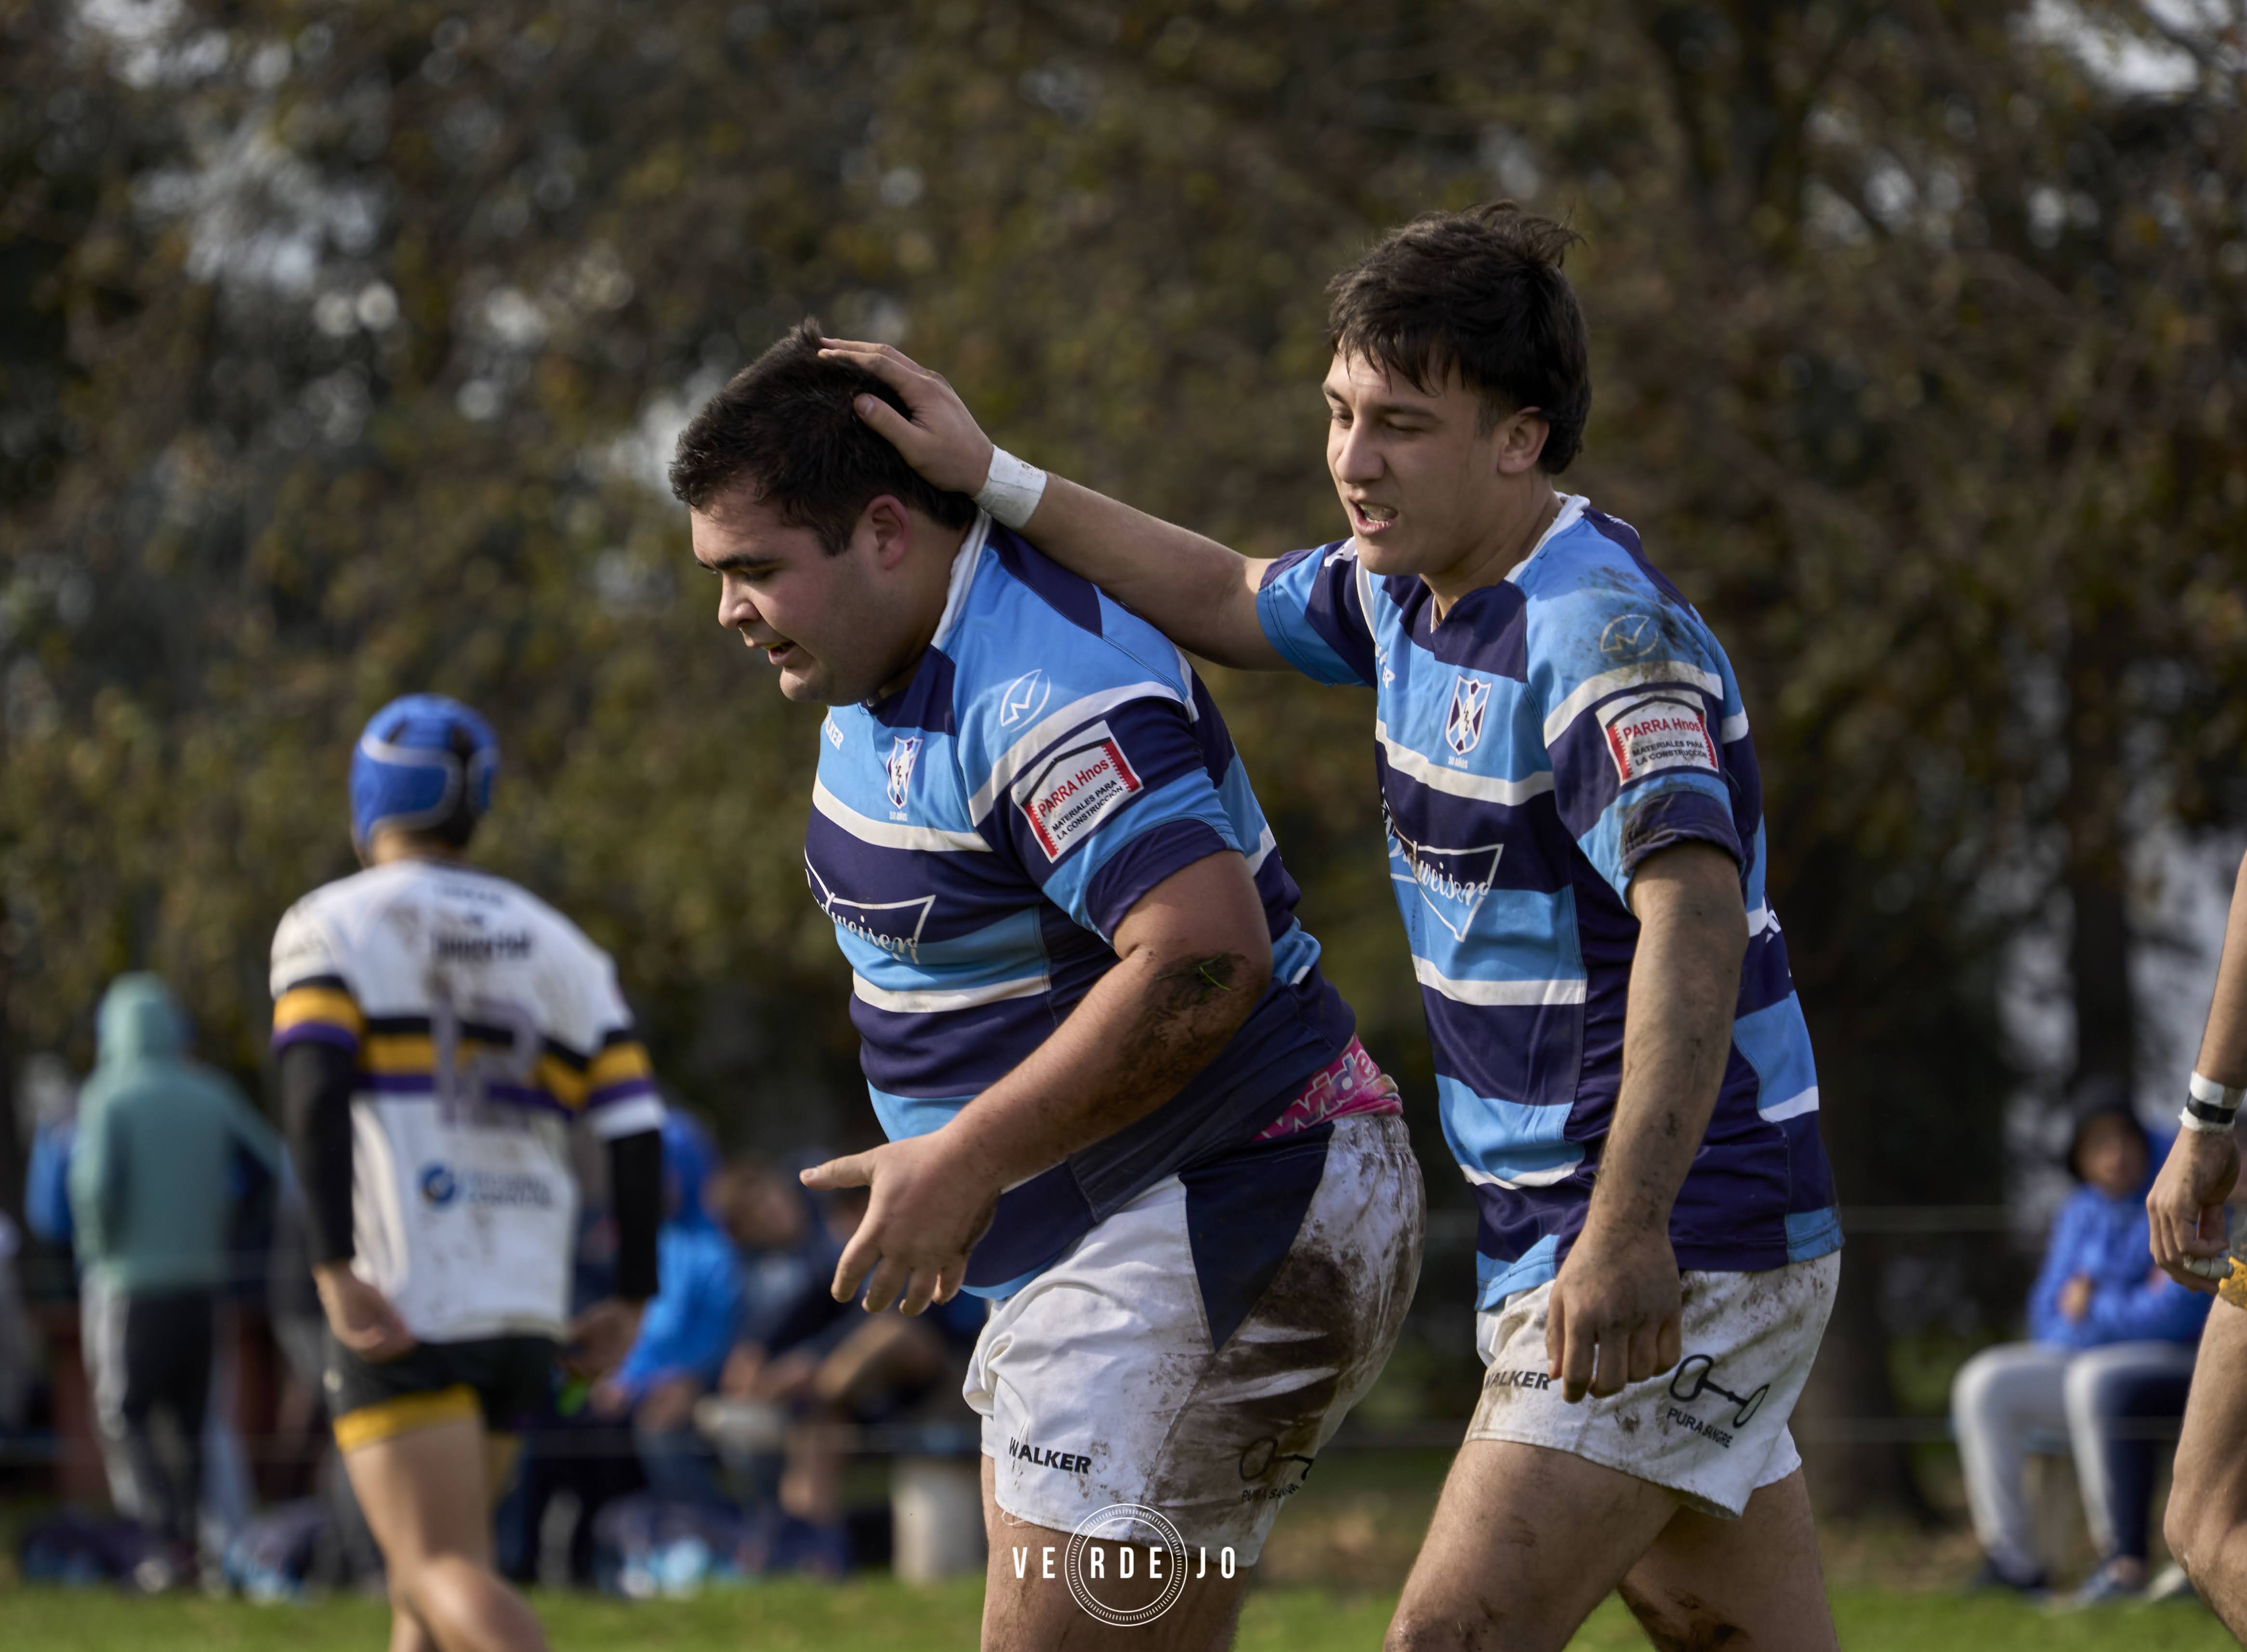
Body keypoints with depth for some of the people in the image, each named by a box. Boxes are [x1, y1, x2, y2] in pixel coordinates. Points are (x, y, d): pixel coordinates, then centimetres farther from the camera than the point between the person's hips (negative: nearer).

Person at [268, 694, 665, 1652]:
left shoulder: (333, 928, 1)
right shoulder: (560, 950, 15)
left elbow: (315, 1090, -16)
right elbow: (636, 1131, 6)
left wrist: (336, 1274, -21)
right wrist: (630, 1304, 12)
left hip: (403, 1311, -5)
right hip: (523, 1314, 6)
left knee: (448, 1575, -13)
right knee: (424, 1571, 19)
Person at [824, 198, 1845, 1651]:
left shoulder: (1601, 632, -21)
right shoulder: (1410, 586, 9)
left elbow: (1694, 912, -34)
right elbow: (1230, 601, 28)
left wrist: (1629, 1233, -42)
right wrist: (993, 480, 20)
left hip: (1691, 1246, -10)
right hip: (1550, 1231, 10)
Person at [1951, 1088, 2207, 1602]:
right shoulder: (2080, 1217, 11)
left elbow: (2177, 1313, -21)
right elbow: (2049, 1315, 9)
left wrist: (2091, 1309, -9)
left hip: (2178, 1366, -7)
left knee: (2096, 1381, -38)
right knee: (1984, 1385, -12)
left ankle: (2125, 1561, -37)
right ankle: (2012, 1560, -18)